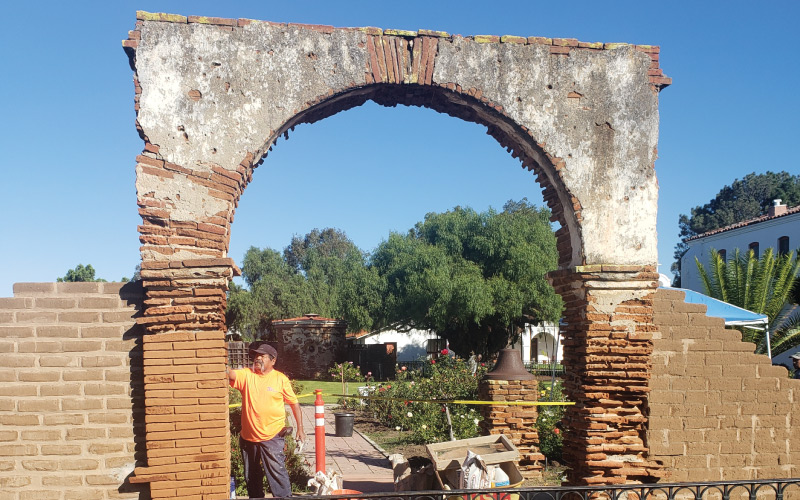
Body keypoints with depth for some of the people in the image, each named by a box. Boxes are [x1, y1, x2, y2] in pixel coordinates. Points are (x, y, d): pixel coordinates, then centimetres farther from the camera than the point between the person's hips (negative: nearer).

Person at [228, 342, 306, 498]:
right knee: (251, 475, 18)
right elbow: (230, 374, -17)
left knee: (276, 472, -7)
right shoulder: (246, 375, 1)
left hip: (271, 436, -4)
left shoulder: (281, 379, -4)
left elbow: (294, 403, 1)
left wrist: (300, 428, -1)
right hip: (248, 437, 4)